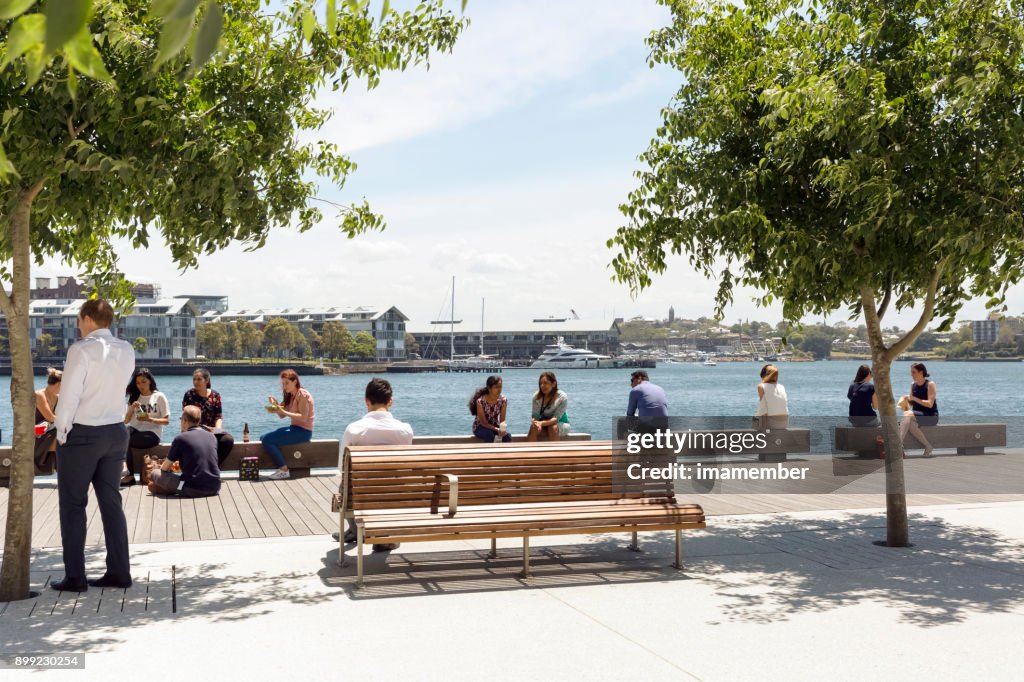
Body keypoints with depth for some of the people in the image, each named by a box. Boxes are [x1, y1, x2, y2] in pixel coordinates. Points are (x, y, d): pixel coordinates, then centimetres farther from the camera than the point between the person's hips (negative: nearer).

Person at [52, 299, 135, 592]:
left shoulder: (81, 350, -15)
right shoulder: (126, 351, 4)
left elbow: (69, 396, -15)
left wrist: (62, 432, -5)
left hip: (81, 434, -6)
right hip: (116, 431, 6)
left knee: (73, 505, 4)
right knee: (111, 502, 10)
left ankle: (75, 577, 5)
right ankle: (119, 572, 12)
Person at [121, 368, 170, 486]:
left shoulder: (159, 397, 4)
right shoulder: (134, 398, 17)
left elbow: (166, 421, 0)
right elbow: (126, 421, 14)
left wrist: (150, 419, -15)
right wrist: (131, 408, -4)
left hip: (152, 433, -4)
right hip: (135, 430, 4)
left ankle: (128, 475, -25)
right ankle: (128, 474, -43)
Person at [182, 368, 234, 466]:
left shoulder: (215, 395, 9)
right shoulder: (189, 395, 1)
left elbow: (219, 416, 8)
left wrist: (218, 429, -12)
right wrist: (203, 428, -18)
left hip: (212, 430, 3)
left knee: (228, 439, -27)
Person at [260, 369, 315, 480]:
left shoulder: (302, 394, -12)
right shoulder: (290, 396, 16)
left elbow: (303, 417, -22)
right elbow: (281, 416, 9)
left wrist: (284, 412, -28)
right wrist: (276, 405, -8)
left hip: (303, 431, -10)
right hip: (295, 428, 10)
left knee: (267, 440, -20)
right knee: (263, 438, 8)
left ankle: (284, 470, -16)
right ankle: (282, 467, 5)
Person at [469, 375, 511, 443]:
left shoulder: (503, 400, -12)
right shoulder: (481, 401, -24)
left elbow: (502, 420, -8)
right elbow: (483, 422, -22)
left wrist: (502, 428, -32)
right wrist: (497, 430, -37)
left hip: (495, 426, 4)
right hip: (480, 427, -4)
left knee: (507, 435, -27)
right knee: (490, 435, -37)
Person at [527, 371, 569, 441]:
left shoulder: (562, 397, -20)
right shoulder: (537, 396, -11)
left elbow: (556, 418, -26)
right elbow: (535, 415, -11)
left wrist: (542, 423, -43)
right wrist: (537, 423, -36)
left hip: (560, 424, -2)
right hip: (543, 424, 2)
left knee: (553, 428, -35)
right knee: (534, 428, -29)